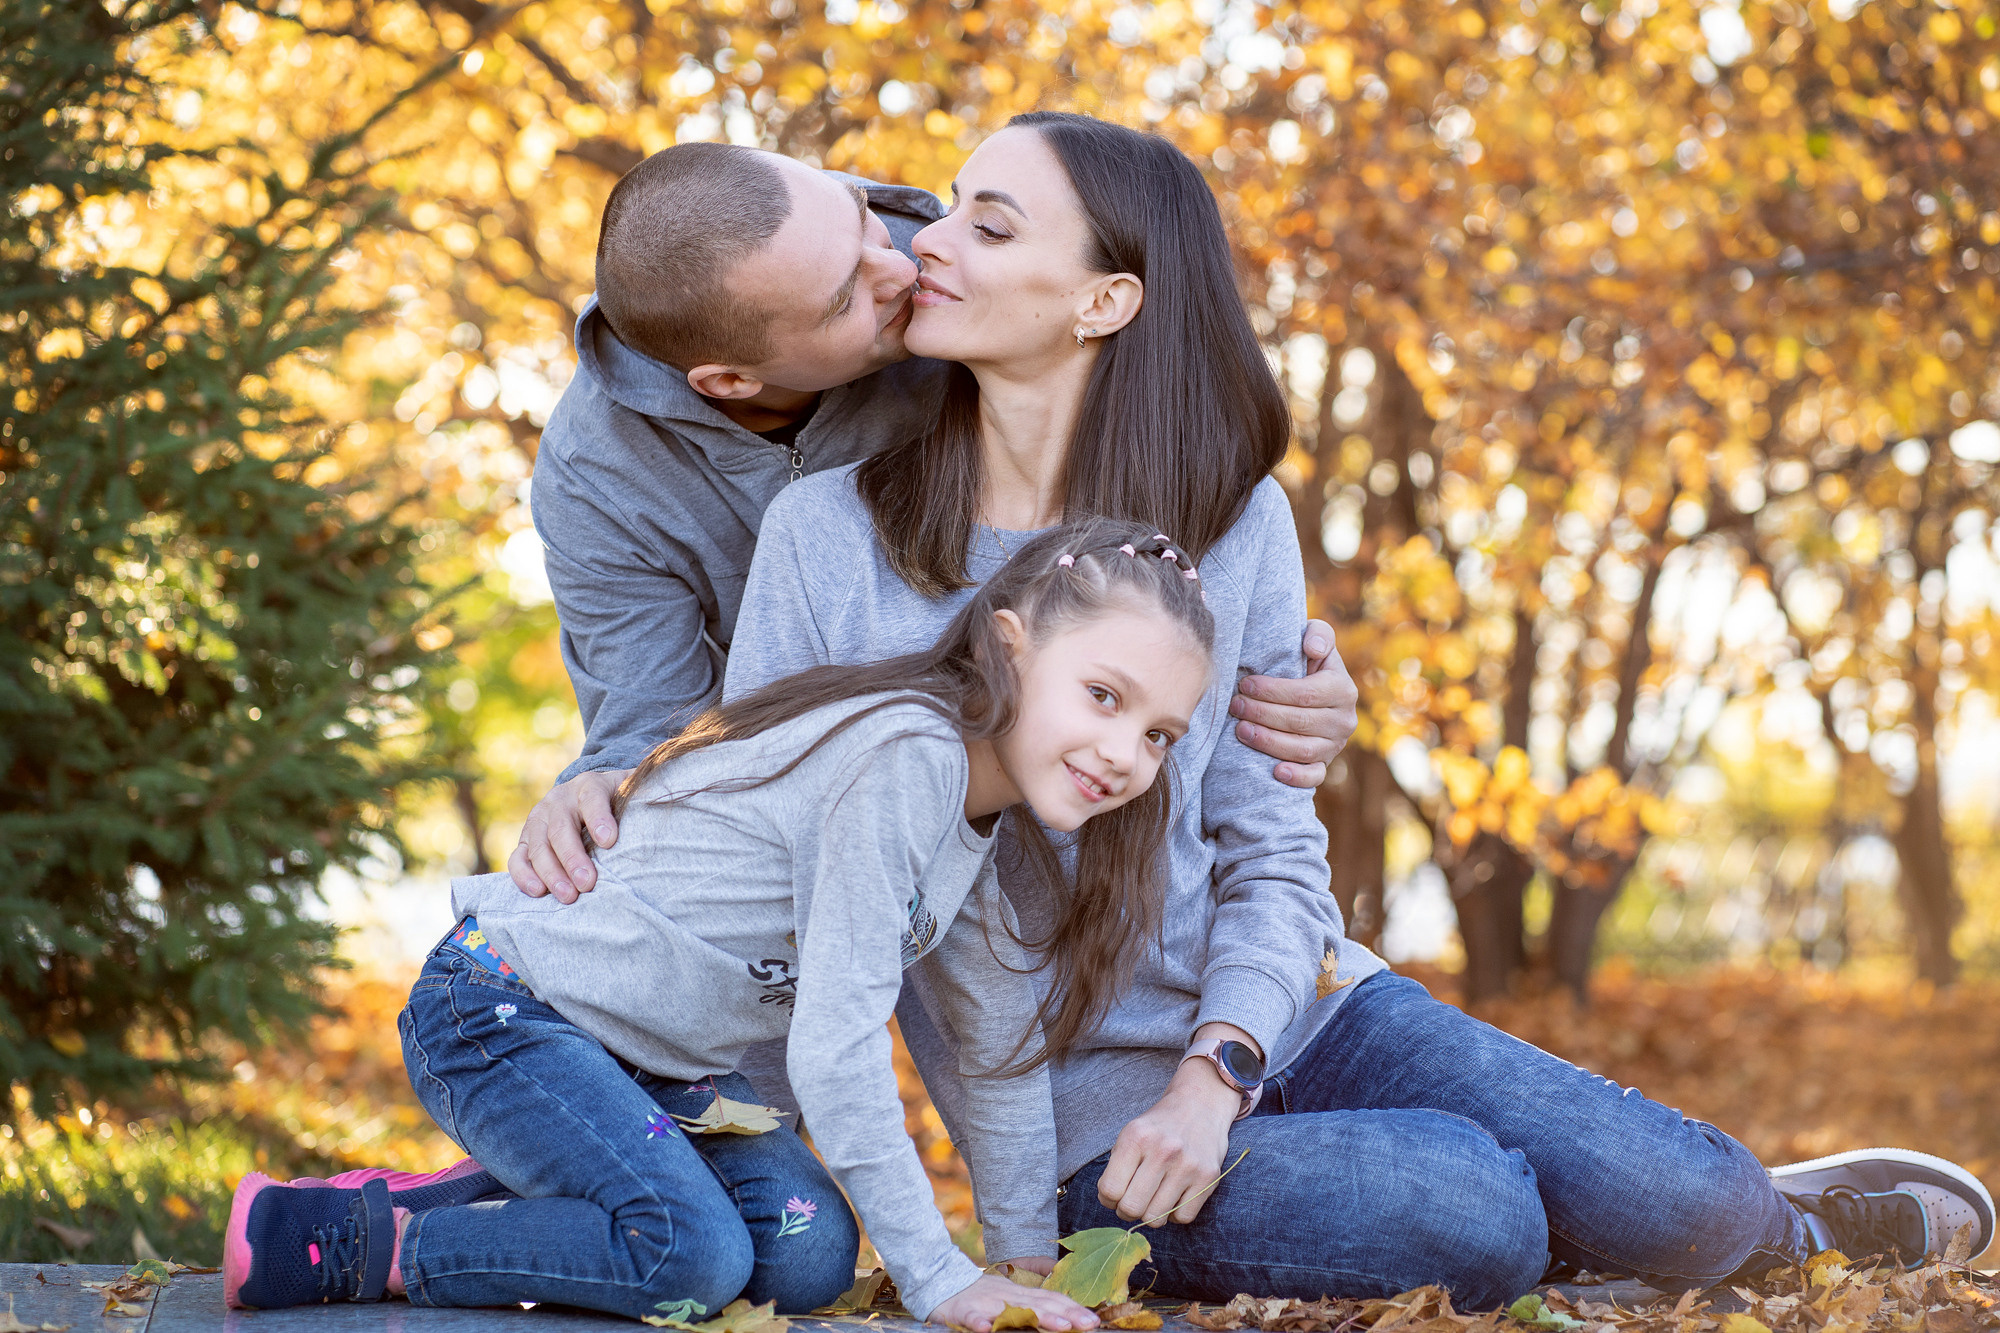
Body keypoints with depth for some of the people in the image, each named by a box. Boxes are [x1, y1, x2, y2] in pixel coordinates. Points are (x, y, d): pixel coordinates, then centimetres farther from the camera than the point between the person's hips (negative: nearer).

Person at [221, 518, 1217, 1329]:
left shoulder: (975, 810, 7)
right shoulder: (903, 757, -24)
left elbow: (1002, 1046, 15)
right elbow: (836, 1040, -27)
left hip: (649, 1056, 10)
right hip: (498, 1008, -9)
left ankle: (485, 1195, 8)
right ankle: (343, 1240, -12)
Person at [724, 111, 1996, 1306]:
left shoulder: (1234, 522, -1)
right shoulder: (825, 534, -7)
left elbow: (1271, 852, -1)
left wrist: (1214, 1075, -18)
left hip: (1281, 1007, 3)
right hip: (1080, 1103, -3)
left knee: (1678, 1204, -12)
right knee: (1462, 1215, -27)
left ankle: (1768, 1213, 24)